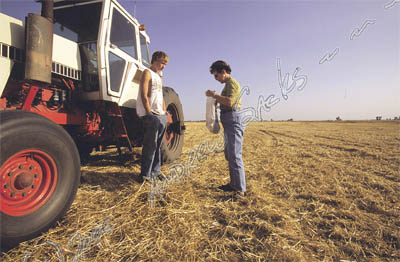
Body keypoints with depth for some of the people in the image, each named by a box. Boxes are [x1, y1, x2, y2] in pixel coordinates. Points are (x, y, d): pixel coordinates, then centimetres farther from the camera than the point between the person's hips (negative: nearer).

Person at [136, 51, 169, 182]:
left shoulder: (159, 76, 23)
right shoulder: (147, 73, -3)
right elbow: (144, 96, -13)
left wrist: (165, 112, 14)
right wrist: (149, 114, -17)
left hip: (161, 115, 8)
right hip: (151, 115, -8)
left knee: (157, 145, 11)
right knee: (150, 145, -8)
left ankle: (155, 171, 20)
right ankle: (145, 175, 0)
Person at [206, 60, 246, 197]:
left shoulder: (232, 83, -9)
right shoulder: (228, 84, 22)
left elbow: (229, 102, -24)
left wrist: (214, 95, -15)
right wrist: (216, 98, 12)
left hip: (233, 120, -11)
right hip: (228, 123, 11)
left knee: (235, 156, -12)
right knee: (229, 155, 14)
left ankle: (240, 190, -6)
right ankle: (233, 184, 24)